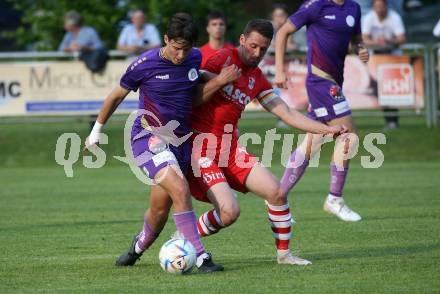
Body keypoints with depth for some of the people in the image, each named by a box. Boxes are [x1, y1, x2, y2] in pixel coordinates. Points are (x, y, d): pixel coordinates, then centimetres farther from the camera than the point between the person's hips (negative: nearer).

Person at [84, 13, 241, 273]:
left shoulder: (196, 59, 0)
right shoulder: (144, 65, -14)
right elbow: (117, 96, 2)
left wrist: (219, 82, -2)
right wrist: (96, 131, 12)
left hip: (180, 140, 5)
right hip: (149, 137, -5)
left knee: (160, 209, 10)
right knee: (180, 189, -27)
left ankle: (138, 248, 40)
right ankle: (201, 258, -27)